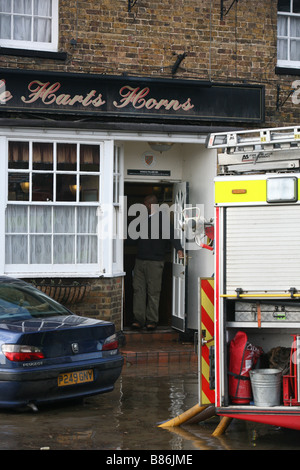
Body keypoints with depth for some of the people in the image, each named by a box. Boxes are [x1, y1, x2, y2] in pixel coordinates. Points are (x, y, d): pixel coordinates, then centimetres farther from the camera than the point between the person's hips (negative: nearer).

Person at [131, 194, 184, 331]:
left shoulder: (163, 220, -4)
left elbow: (171, 235, -17)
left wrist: (178, 249, -30)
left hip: (155, 262, -6)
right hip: (140, 260, 6)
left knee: (153, 291, 0)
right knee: (138, 289, 2)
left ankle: (152, 320, 7)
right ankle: (139, 319, 5)